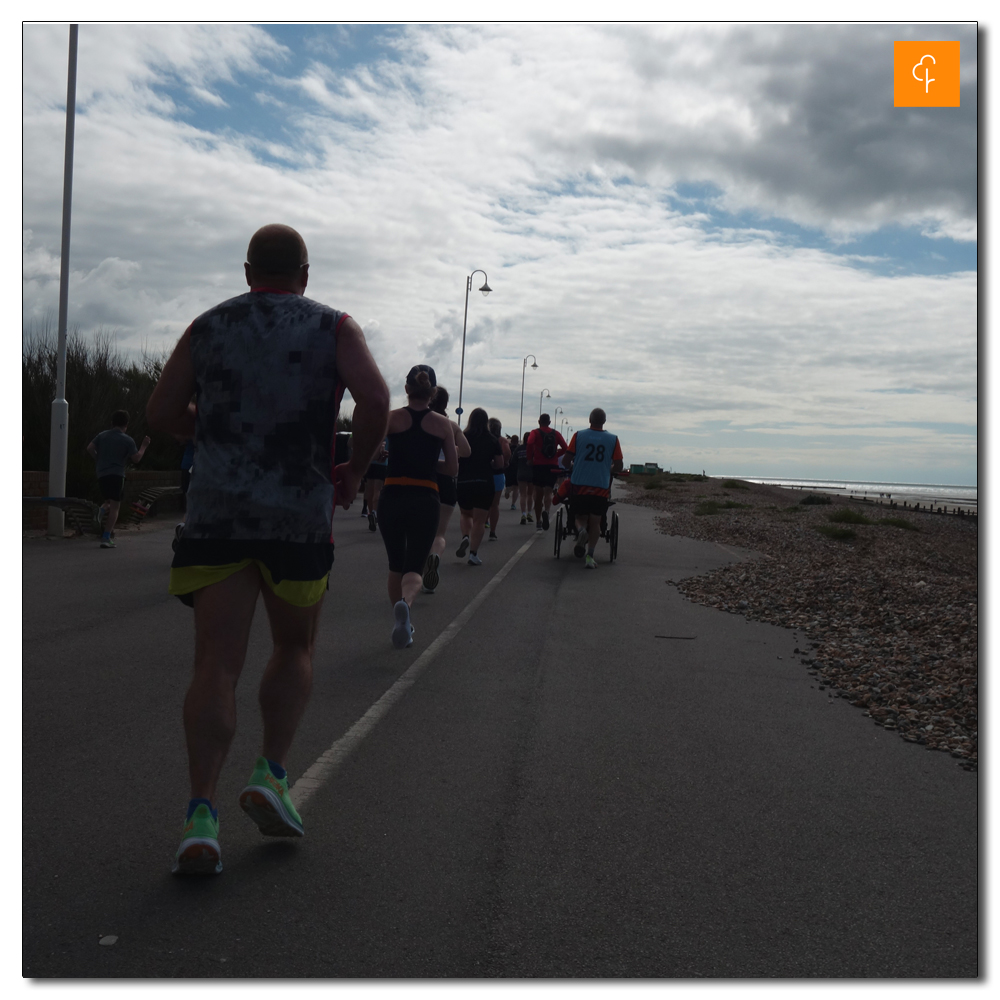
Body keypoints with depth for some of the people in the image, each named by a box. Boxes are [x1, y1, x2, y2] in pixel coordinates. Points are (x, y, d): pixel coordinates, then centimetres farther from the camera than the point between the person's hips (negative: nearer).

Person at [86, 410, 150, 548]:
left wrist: (99, 458, 18)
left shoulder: (102, 435, 8)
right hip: (116, 475, -5)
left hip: (101, 473, 5)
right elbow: (136, 458, -3)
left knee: (108, 502, 24)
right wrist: (144, 446, 9)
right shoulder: (127, 440, -3)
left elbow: (89, 449, 3)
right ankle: (106, 538, -12)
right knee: (115, 506, -4)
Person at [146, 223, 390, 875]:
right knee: (295, 648, 18)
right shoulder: (333, 327, 6)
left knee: (217, 663, -1)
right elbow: (376, 397, -11)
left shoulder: (208, 326, 12)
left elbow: (161, 413, 10)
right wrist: (355, 469, 2)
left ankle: (201, 816, -10)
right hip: (300, 515, -1)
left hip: (215, 511, 1)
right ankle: (272, 776, 7)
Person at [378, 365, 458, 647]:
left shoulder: (393, 418, -1)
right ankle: (405, 602, -31)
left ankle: (401, 624, 22)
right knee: (414, 568, 2)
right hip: (426, 501, 0)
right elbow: (452, 468, 5)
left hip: (392, 499, 0)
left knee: (395, 565, 18)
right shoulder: (442, 424, 2)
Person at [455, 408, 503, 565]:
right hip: (485, 484, -1)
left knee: (466, 514, 23)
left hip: (463, 483, 1)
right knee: (479, 520, 3)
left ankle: (465, 537, -2)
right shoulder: (492, 441, 0)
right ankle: (473, 554, -3)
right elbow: (500, 464, 3)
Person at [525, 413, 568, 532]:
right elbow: (565, 448, -2)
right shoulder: (556, 433, 8)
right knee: (548, 492, -2)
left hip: (538, 465, -1)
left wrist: (530, 458, -6)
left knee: (538, 494, 10)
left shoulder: (535, 432, 1)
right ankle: (546, 510, -35)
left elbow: (530, 443, -19)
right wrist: (555, 455, 11)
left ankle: (538, 522, 17)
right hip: (552, 466, 1)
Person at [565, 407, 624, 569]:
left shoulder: (578, 435, -2)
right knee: (595, 522, 9)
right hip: (601, 487, 0)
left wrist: (571, 465, 22)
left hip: (579, 484, 0)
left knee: (580, 516, 14)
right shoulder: (613, 440, -1)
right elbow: (619, 466, 0)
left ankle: (581, 529, -20)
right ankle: (590, 556, 1)